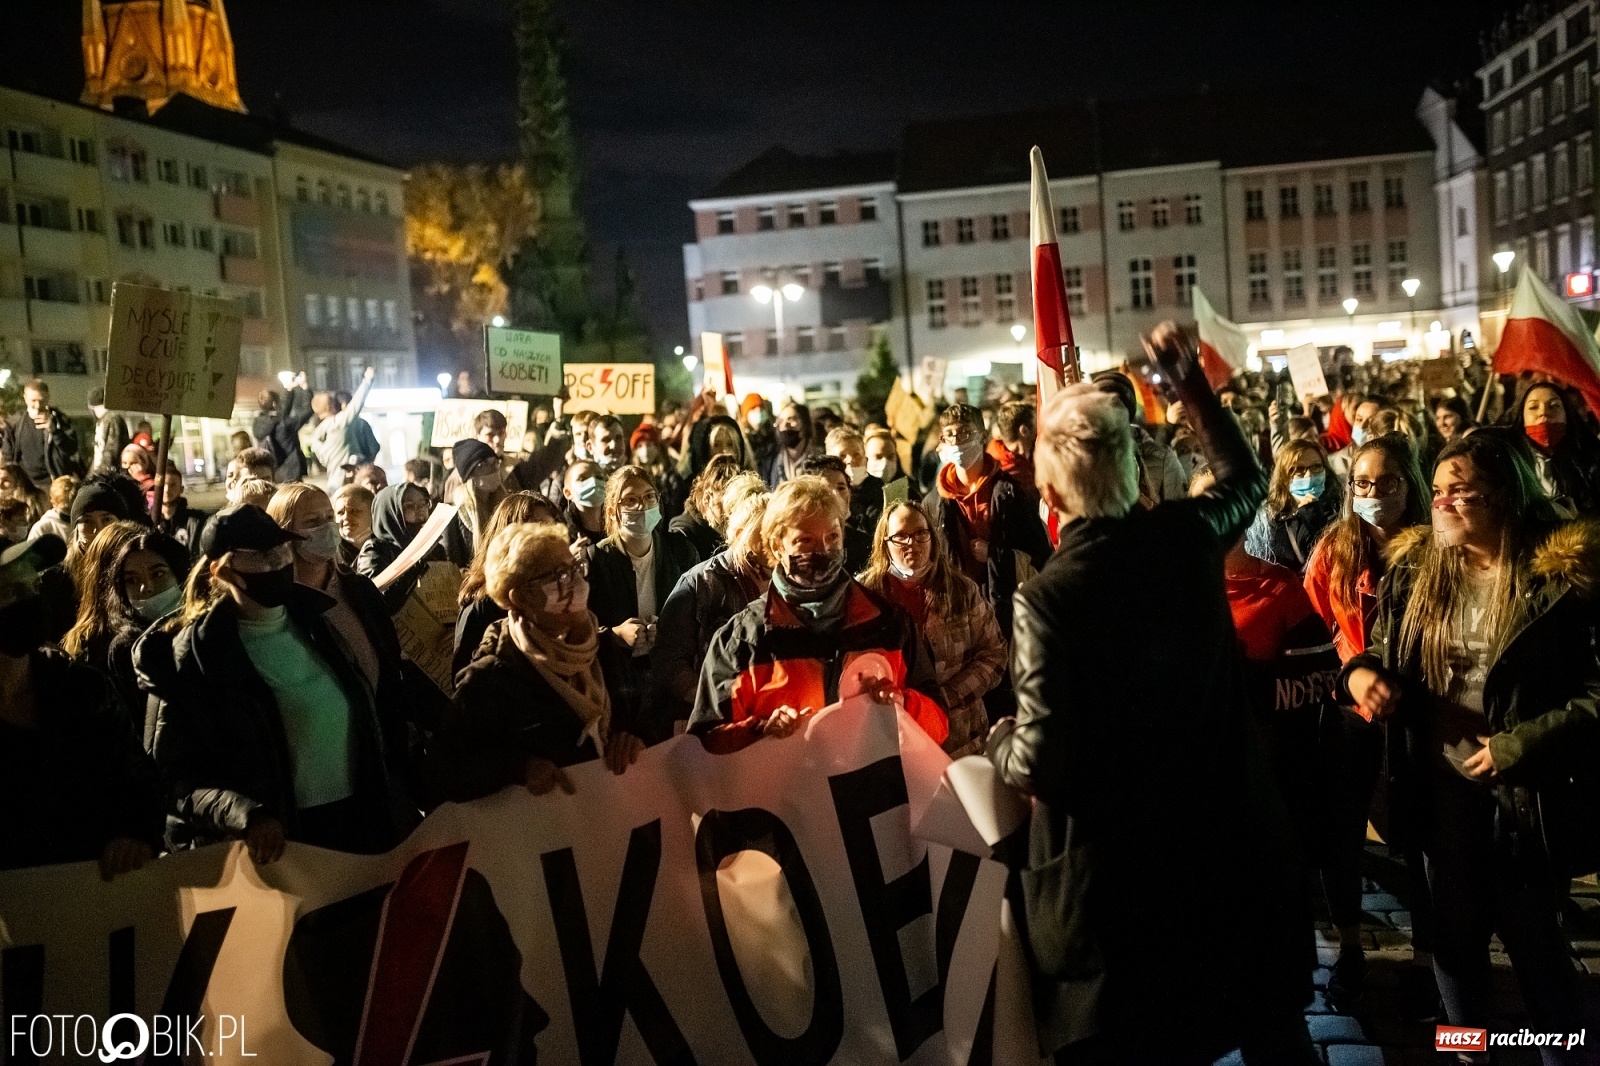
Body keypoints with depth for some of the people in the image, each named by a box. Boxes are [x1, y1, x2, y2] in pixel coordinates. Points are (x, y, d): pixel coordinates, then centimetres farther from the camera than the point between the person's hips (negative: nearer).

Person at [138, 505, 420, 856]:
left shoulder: (312, 617, 4)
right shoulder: (198, 655, -10)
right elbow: (182, 776, -12)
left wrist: (393, 798, 6)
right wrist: (246, 817, -28)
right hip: (282, 843, -5)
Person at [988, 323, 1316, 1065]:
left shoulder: (1046, 597, -23)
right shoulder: (1186, 539, -8)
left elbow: (1038, 763, -24)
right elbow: (1245, 480, 16)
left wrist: (996, 740, -2)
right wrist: (1191, 385, 19)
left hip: (1111, 871, -5)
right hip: (1223, 835, 5)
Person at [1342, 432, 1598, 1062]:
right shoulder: (1415, 567, 1)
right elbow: (1384, 655, 11)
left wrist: (1519, 745, -20)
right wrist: (1360, 673, -11)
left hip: (1525, 790, -4)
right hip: (1441, 784, 4)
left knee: (1531, 938, 9)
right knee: (1454, 932, 17)